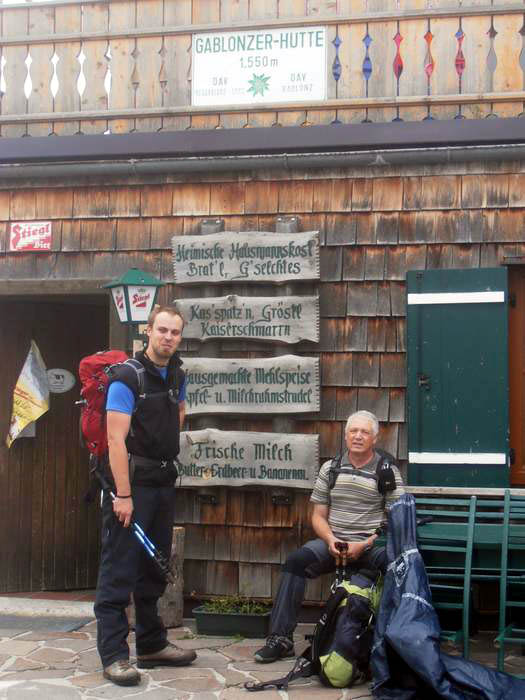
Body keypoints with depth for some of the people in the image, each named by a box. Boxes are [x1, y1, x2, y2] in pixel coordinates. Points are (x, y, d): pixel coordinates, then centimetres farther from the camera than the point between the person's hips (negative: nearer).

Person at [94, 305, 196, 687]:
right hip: (131, 482, -8)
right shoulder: (127, 377, -13)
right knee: (119, 569, -4)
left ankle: (153, 644, 26)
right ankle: (114, 654, 1)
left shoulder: (178, 376, 9)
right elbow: (116, 439, -18)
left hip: (164, 483, 8)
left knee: (154, 569, 15)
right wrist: (123, 495, -22)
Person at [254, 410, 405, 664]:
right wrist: (330, 540, -9)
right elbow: (318, 516, 12)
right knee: (296, 561, -24)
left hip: (372, 544, -2)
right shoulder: (330, 468, 12)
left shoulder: (389, 473, 3)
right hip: (333, 541, 3)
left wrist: (364, 545, -14)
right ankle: (280, 638, -19)